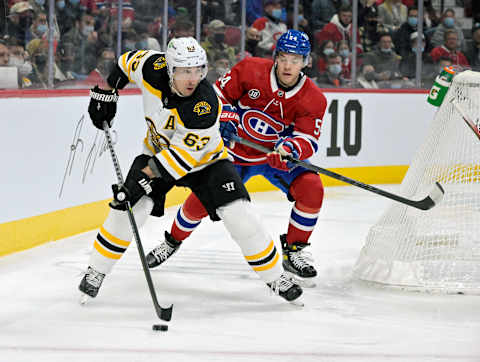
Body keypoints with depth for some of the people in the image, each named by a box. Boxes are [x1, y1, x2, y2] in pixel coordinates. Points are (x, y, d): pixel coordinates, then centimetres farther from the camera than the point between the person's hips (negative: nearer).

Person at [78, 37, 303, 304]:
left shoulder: (205, 105, -36)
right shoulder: (154, 69, -24)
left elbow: (183, 155, -34)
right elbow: (128, 62, 0)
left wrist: (144, 178, -36)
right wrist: (106, 93, -1)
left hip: (205, 159, -3)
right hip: (159, 150, 3)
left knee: (240, 217, -15)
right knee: (128, 209, -16)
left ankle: (275, 276, 4)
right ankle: (96, 272, 3)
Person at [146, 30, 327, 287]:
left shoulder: (313, 99, -17)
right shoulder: (250, 69, -18)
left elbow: (308, 139, -22)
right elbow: (219, 93, -5)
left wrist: (290, 147, -43)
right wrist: (225, 119, -21)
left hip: (277, 156, 0)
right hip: (236, 151, 0)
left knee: (312, 189, -23)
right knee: (201, 200, -7)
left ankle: (294, 251, -3)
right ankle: (174, 241, 24)